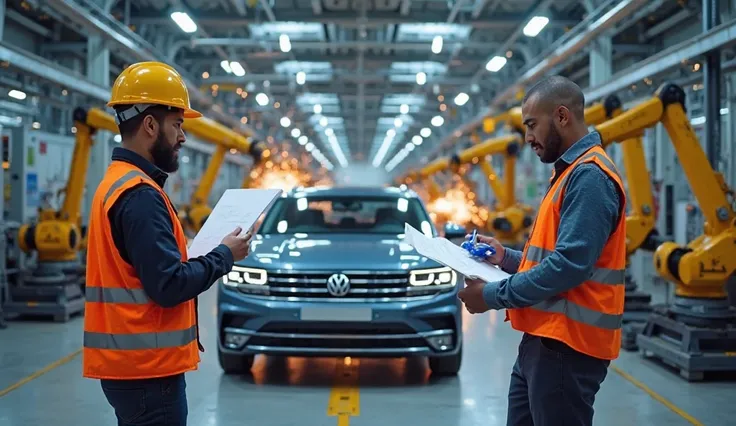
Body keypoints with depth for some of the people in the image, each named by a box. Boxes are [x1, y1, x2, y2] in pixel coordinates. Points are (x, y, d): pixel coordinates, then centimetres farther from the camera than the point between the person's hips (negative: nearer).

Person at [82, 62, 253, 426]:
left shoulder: (116, 184, 14)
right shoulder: (140, 195, -18)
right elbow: (169, 285, -23)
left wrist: (206, 254, 9)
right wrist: (224, 256, -9)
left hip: (126, 364, 10)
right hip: (147, 369, -10)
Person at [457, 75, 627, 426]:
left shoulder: (590, 175, -17)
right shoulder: (570, 172, 17)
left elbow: (570, 265, -25)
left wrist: (494, 296, -18)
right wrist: (508, 257, 9)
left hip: (567, 346, -10)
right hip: (543, 341, 10)